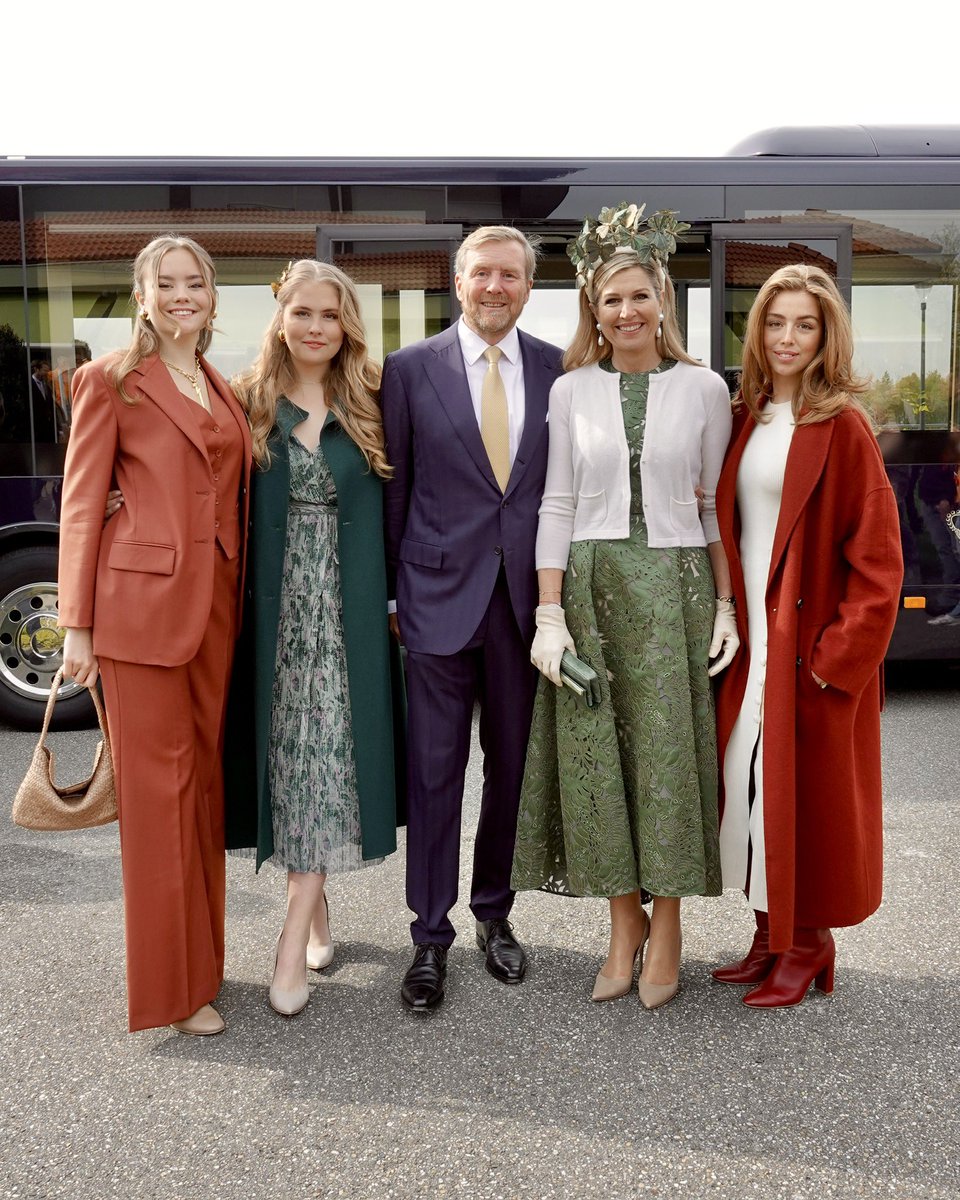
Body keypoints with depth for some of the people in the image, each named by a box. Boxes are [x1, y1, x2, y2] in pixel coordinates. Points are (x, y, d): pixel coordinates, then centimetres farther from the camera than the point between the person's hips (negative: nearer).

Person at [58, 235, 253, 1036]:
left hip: (217, 603, 6)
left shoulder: (225, 392, 16)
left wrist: (239, 594, 6)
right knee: (157, 785, 0)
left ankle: (203, 956, 26)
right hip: (141, 601, -6)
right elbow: (81, 505, -4)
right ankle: (172, 985, 11)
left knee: (205, 777, 12)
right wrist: (77, 624, -8)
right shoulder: (111, 380, -1)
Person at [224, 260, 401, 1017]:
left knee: (327, 758, -4)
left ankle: (294, 940, 0)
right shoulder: (250, 404, 4)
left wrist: (399, 601, 0)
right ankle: (315, 907, 25)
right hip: (275, 605, 1)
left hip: (346, 605, -1)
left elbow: (394, 508, 7)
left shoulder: (370, 406, 4)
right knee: (289, 755, 8)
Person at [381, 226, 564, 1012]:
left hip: (527, 594, 2)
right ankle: (431, 935, 18)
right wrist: (389, 591, 1)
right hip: (440, 593, -2)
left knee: (512, 764, 13)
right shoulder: (411, 369, 1)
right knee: (435, 769, 4)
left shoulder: (558, 371, 5)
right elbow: (394, 489, 2)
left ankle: (495, 911, 31)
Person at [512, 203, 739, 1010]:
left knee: (669, 754, 1)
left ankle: (667, 928, 16)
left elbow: (718, 504, 6)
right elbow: (558, 506, 4)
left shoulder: (704, 388, 4)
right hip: (591, 587, 1)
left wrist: (726, 604, -2)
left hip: (674, 587, -1)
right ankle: (624, 922, 18)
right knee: (597, 756, 3)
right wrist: (549, 615, -3)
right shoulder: (572, 391, 7)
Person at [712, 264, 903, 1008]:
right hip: (750, 640, 6)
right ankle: (771, 936, 26)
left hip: (810, 648, -6)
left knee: (803, 793, 2)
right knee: (751, 787, 11)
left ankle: (808, 945, 20)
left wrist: (837, 653, -16)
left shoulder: (842, 427, -9)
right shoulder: (747, 419, 9)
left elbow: (877, 557, -11)